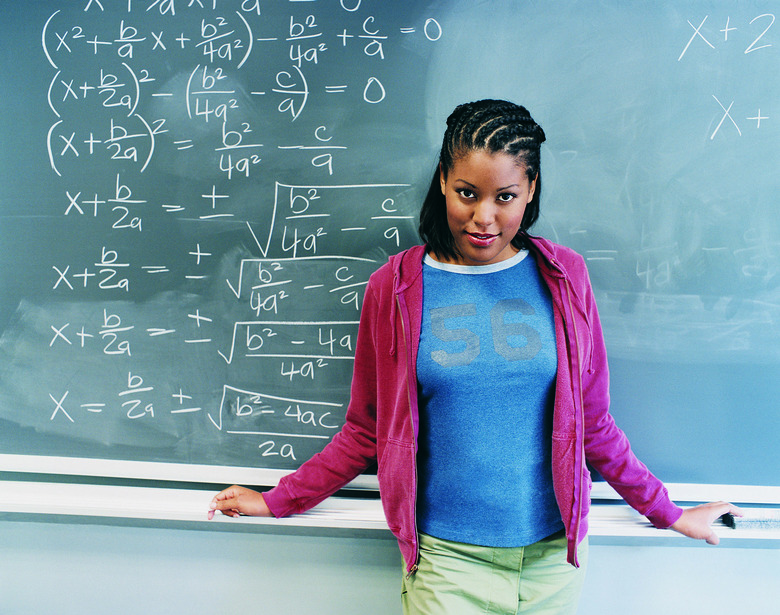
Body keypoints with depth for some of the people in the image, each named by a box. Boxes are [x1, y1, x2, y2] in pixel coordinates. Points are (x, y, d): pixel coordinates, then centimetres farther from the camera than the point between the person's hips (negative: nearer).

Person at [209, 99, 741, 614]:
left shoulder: (563, 277, -2)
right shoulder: (396, 287, -5)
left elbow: (593, 424, 7)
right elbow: (367, 431, 4)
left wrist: (667, 513, 11)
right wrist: (277, 501, 6)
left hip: (555, 552, 2)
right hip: (446, 556, -1)